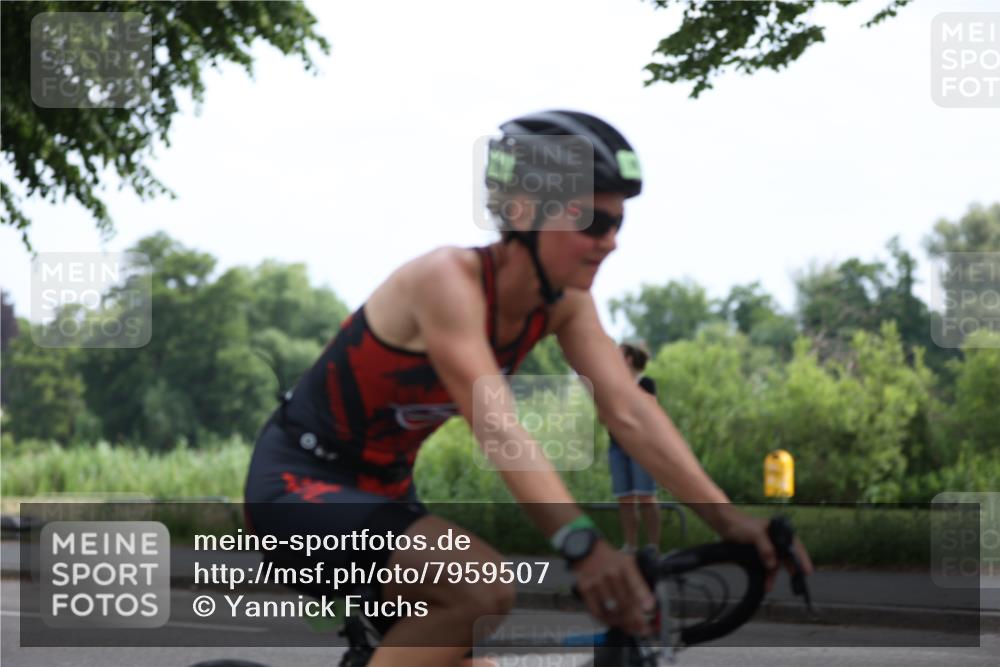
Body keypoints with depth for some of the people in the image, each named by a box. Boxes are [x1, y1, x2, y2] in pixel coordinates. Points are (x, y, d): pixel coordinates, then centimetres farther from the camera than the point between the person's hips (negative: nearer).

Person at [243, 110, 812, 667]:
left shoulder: (564, 303, -3)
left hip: (380, 487, 9)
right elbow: (495, 422, -40)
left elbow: (629, 412, -13)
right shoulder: (448, 279, -26)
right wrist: (581, 542, -53)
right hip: (301, 481, -9)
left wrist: (728, 520, -26)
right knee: (482, 592, -30)